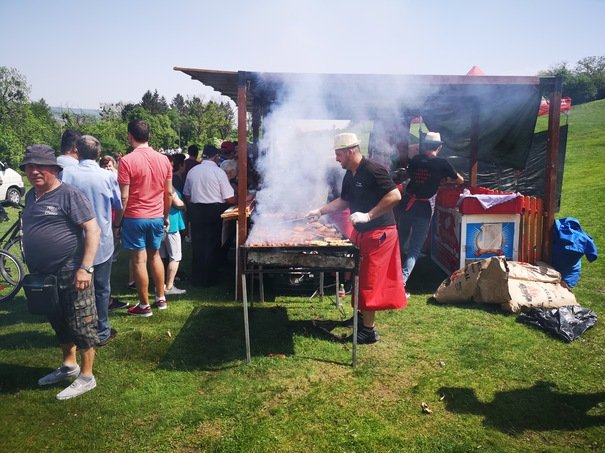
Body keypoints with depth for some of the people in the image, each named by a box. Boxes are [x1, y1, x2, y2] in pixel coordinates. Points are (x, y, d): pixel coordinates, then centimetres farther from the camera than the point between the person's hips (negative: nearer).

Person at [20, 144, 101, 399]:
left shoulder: (69, 195, -14)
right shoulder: (31, 195, 11)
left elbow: (92, 230, -18)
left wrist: (85, 268, -23)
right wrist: (32, 268, 18)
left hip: (71, 273, -8)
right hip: (43, 275, 8)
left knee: (81, 325, 2)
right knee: (59, 323, 21)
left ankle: (86, 377, 14)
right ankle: (69, 366, 38)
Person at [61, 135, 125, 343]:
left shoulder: (67, 173, -9)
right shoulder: (108, 176, -9)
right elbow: (119, 208, 2)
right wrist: (115, 226, 23)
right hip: (103, 242, -1)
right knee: (101, 288, 11)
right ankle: (102, 332, 18)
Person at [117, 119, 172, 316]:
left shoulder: (127, 161, -13)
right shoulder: (163, 159, 2)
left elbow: (124, 197, -14)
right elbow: (169, 193, 7)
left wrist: (117, 221, -4)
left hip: (135, 217, -5)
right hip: (157, 217, 5)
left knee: (139, 260, 3)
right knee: (155, 255, 18)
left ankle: (144, 305, 12)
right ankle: (161, 298, 25)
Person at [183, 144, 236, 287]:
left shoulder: (192, 171, 4)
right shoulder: (219, 172, -10)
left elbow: (187, 195, 12)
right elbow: (229, 199, -10)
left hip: (195, 210, 4)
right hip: (214, 210, -4)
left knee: (197, 244, 12)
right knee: (212, 245, 7)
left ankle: (196, 279, 20)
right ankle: (209, 279, 13)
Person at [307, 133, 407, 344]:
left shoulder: (373, 170, -19)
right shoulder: (349, 176, 9)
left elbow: (395, 196, -25)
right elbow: (344, 200, 22)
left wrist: (368, 215, -27)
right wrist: (320, 211, 14)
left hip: (378, 233, -9)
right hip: (361, 232, 9)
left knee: (369, 281, -4)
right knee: (358, 277, 17)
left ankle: (369, 330, 5)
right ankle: (362, 314, 34)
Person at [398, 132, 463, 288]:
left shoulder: (415, 159, 4)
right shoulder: (442, 164, -6)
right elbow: (460, 180, 8)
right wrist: (446, 178, 27)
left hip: (408, 203, 4)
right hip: (424, 207, -4)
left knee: (401, 240, 23)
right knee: (415, 248, 0)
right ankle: (402, 280, -11)